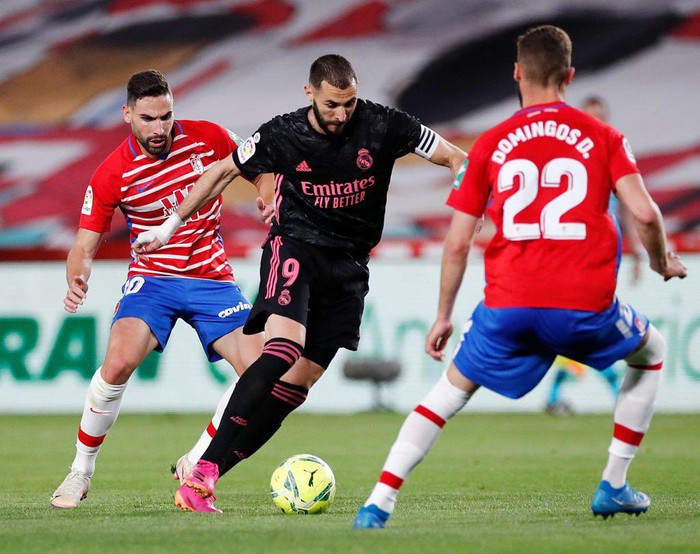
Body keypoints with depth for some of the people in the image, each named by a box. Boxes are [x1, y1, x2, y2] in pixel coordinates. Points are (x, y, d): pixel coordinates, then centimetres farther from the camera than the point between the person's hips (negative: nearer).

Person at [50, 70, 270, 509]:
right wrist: (77, 280, -29)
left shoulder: (207, 138, -7)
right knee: (120, 361, -28)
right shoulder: (112, 175, -12)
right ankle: (81, 471, -8)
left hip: (212, 278, 2)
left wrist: (269, 198, -10)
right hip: (153, 278, -2)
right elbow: (85, 245, -8)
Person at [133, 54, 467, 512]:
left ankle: (207, 475, -2)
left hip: (349, 265, 3)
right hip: (295, 248, -3)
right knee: (282, 350, -28)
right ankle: (203, 470, -33)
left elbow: (454, 158, -1)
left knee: (298, 382, -5)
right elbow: (225, 171, 9)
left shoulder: (381, 125, -7)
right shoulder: (283, 134, -6)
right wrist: (173, 224, 13)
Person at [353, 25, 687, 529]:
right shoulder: (602, 137, 7)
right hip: (586, 303, -1)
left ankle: (379, 504, 4)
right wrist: (663, 263, 17)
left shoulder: (491, 144, 10)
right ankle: (613, 488, 24)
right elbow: (644, 212, -4)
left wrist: (443, 317, 19)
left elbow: (457, 243, 8)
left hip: (508, 303, 1)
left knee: (451, 389, 20)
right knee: (651, 352, 29)